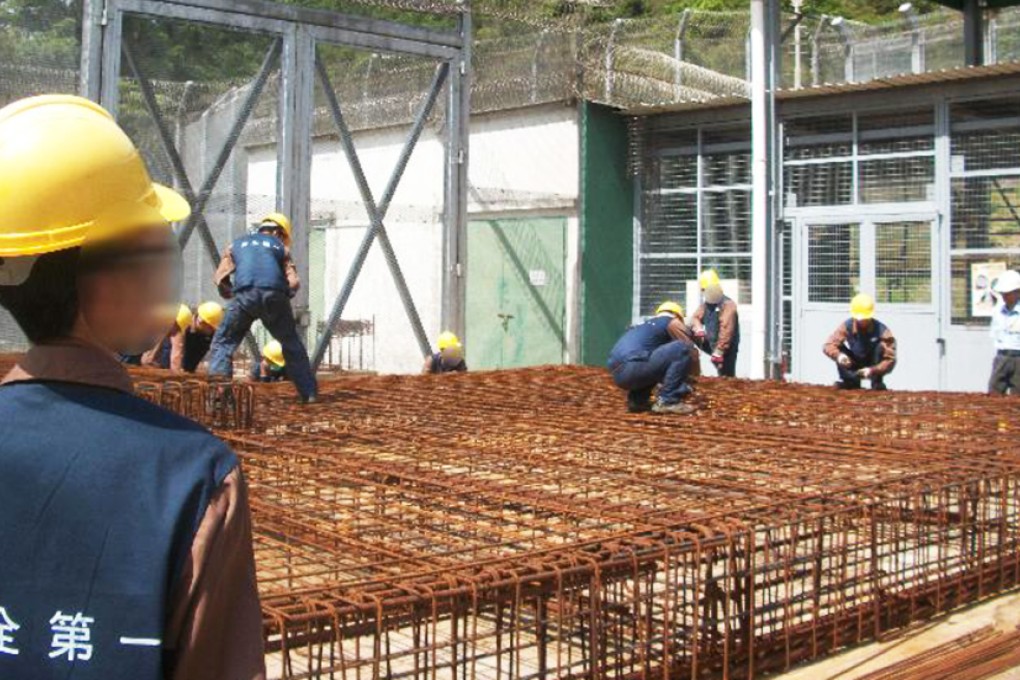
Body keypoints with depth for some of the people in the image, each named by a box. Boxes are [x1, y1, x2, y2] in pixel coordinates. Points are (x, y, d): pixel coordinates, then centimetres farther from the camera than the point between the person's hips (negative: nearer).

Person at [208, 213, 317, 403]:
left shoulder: (237, 245, 27)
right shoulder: (280, 246, 23)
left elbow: (220, 278, 19)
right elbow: (293, 283, 13)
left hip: (245, 296, 0)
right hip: (274, 296, 0)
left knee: (223, 342, 12)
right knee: (292, 345, 16)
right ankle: (309, 393, 16)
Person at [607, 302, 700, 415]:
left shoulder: (644, 325, 35)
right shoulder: (672, 322, 13)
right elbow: (691, 350, 9)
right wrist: (694, 374, 29)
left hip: (618, 374, 9)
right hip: (632, 369, -9)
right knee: (682, 349, -6)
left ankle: (636, 400, 16)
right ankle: (668, 401, -7)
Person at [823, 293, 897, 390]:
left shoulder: (881, 330, -24)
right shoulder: (847, 326, -17)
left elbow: (890, 359, -29)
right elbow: (828, 346, -25)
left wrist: (872, 371, -44)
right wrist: (838, 355, -48)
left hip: (875, 367, -2)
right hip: (856, 368, 2)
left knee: (881, 347, -30)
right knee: (839, 348, -23)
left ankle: (877, 382, -19)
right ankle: (851, 381, -8)